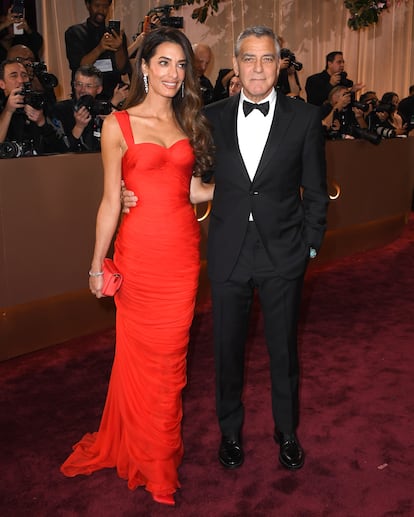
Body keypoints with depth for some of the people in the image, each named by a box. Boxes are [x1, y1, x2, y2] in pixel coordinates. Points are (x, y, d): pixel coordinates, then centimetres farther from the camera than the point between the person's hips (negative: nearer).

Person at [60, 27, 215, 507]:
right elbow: (111, 200, -1)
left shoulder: (189, 123, 10)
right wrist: (97, 264, 1)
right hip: (140, 252, -3)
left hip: (184, 251, 3)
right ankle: (149, 455, 34)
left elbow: (194, 189, 12)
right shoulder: (118, 125, -2)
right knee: (142, 352, 10)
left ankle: (162, 445, 35)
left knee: (170, 352, 13)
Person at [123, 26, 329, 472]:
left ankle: (286, 431, 38)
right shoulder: (212, 117, 1)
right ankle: (230, 430, 38)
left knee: (283, 348, 14)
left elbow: (315, 192, 2)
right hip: (228, 254, 1)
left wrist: (310, 245, 0)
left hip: (283, 255, -1)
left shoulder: (304, 118, -2)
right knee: (227, 347, 14)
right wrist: (137, 193, -7)